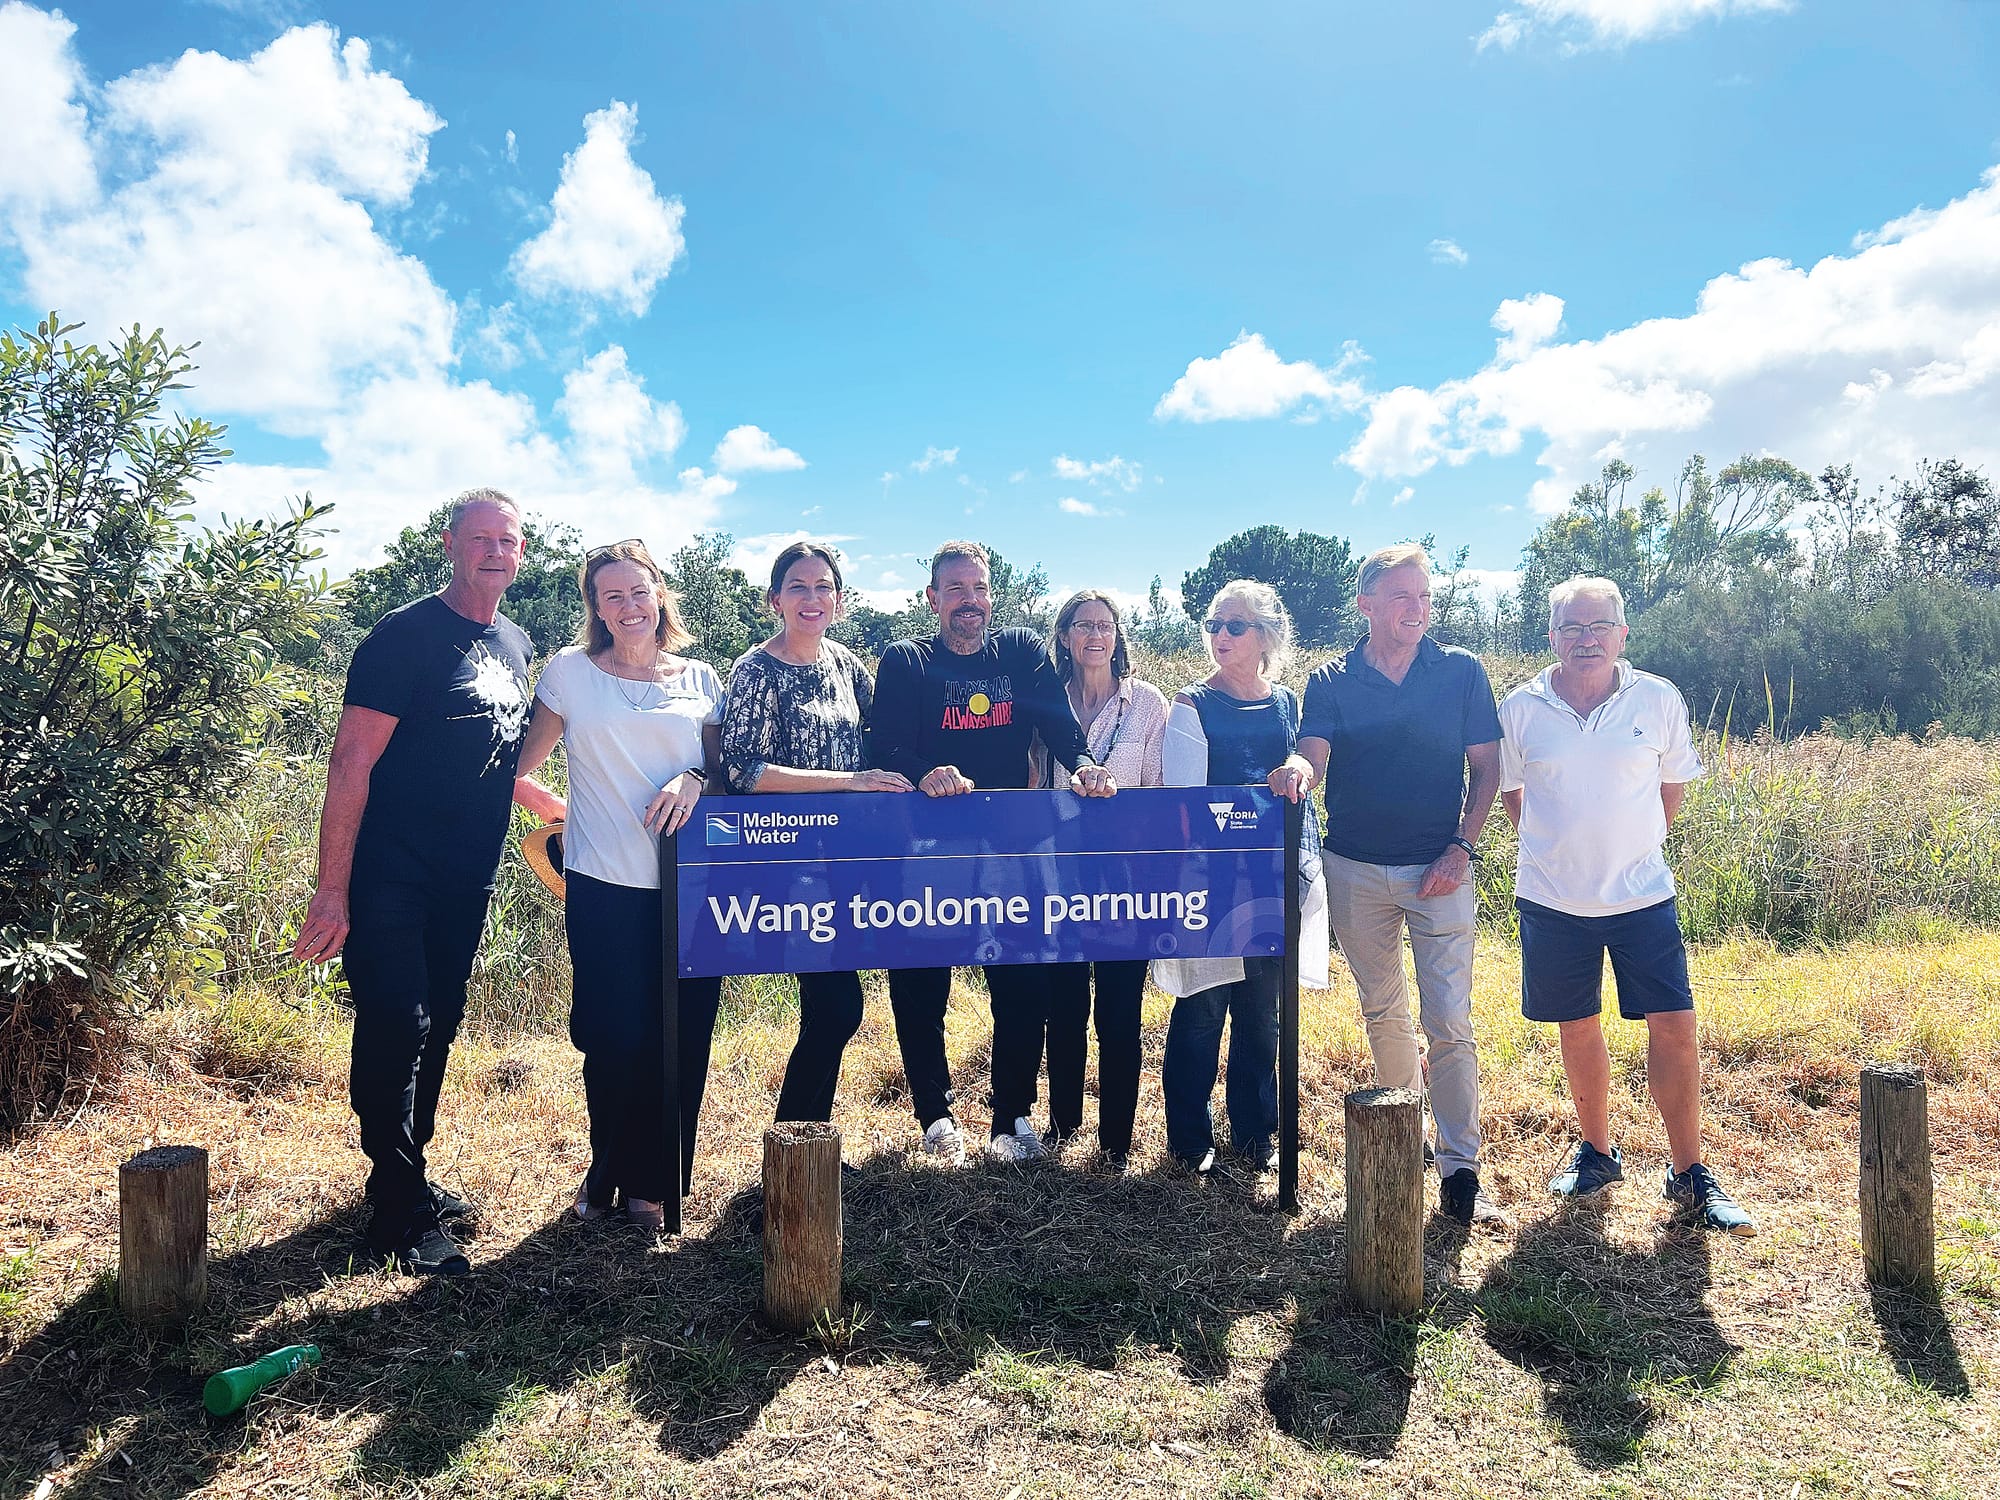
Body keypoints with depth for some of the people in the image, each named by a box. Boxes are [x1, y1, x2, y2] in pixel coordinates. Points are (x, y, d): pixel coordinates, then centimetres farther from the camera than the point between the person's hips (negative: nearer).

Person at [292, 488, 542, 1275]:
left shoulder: (516, 645, 11)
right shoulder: (405, 635, -11)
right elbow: (352, 761, -15)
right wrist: (332, 890, -18)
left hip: (466, 884, 7)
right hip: (390, 879, -7)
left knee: (437, 1030, 15)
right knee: (395, 1030, -6)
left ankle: (409, 1178, 30)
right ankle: (399, 1218, 4)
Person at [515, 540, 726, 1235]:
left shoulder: (700, 679, 10)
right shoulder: (571, 671, 6)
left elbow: (725, 766, 12)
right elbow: (525, 756, 12)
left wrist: (696, 778, -8)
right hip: (604, 883, -1)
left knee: (680, 1039, 2)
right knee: (615, 1037, -1)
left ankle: (652, 1183, 21)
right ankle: (608, 1174, 24)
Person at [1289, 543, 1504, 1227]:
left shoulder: (1462, 672, 1)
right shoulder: (1331, 682, 2)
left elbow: (1486, 769, 3)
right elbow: (1313, 760, -12)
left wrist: (1461, 849, -9)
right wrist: (1295, 769, -36)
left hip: (1440, 870, -2)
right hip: (1356, 870, 2)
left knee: (1450, 1022, -6)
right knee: (1382, 1011, 15)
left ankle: (1460, 1173, 2)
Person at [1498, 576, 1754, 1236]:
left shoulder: (1659, 700, -2)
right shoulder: (1521, 708, -3)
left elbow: (1673, 785, 11)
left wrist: (1633, 846, 11)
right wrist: (1563, 846, 10)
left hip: (1643, 895, 0)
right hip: (1553, 900, 0)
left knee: (1674, 1027, -2)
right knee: (1578, 1028, 11)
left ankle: (1690, 1175, 12)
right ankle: (1596, 1152, 30)